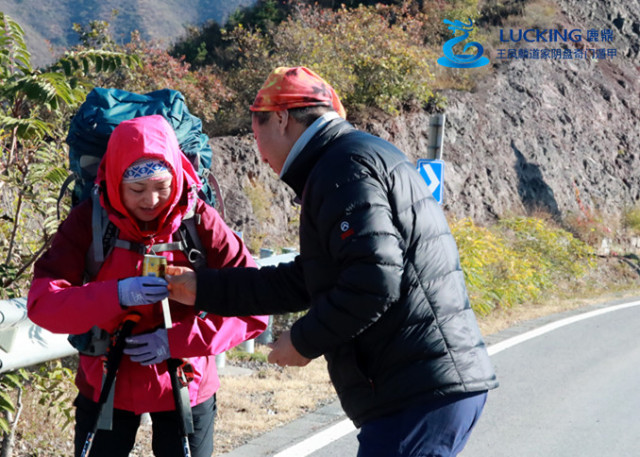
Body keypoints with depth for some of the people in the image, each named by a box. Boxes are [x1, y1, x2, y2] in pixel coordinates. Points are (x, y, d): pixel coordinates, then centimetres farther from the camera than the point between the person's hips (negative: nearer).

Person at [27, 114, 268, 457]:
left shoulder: (200, 221, -14)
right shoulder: (89, 220, -12)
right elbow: (42, 302, -19)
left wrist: (179, 341, -24)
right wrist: (116, 295, -34)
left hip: (184, 387, 0)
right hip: (105, 386, 0)